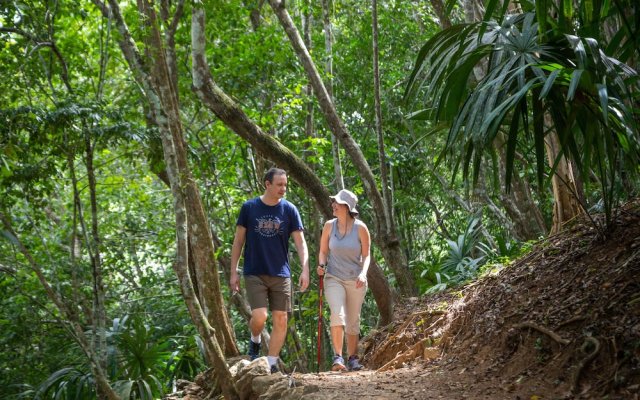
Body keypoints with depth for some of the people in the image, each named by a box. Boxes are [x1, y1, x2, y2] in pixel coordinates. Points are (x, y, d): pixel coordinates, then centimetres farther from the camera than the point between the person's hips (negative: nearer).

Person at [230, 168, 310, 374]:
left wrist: (305, 270, -12)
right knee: (259, 316, -15)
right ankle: (255, 341, 17)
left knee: (280, 320, -1)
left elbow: (300, 242, 1)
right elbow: (238, 241, 5)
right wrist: (233, 272, 2)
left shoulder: (289, 210, 2)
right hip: (254, 273, -2)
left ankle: (272, 364, 11)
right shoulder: (249, 207, 0)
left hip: (281, 274, 2)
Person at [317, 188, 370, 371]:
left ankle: (353, 359, 22)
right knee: (338, 314, -22)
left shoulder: (360, 228, -7)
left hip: (356, 281, 0)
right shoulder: (329, 226, -2)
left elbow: (366, 255, -1)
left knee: (353, 321, 8)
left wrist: (363, 273, -18)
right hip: (334, 278, 0)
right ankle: (337, 357, -21)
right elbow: (323, 251, 9)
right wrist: (321, 265, -12)